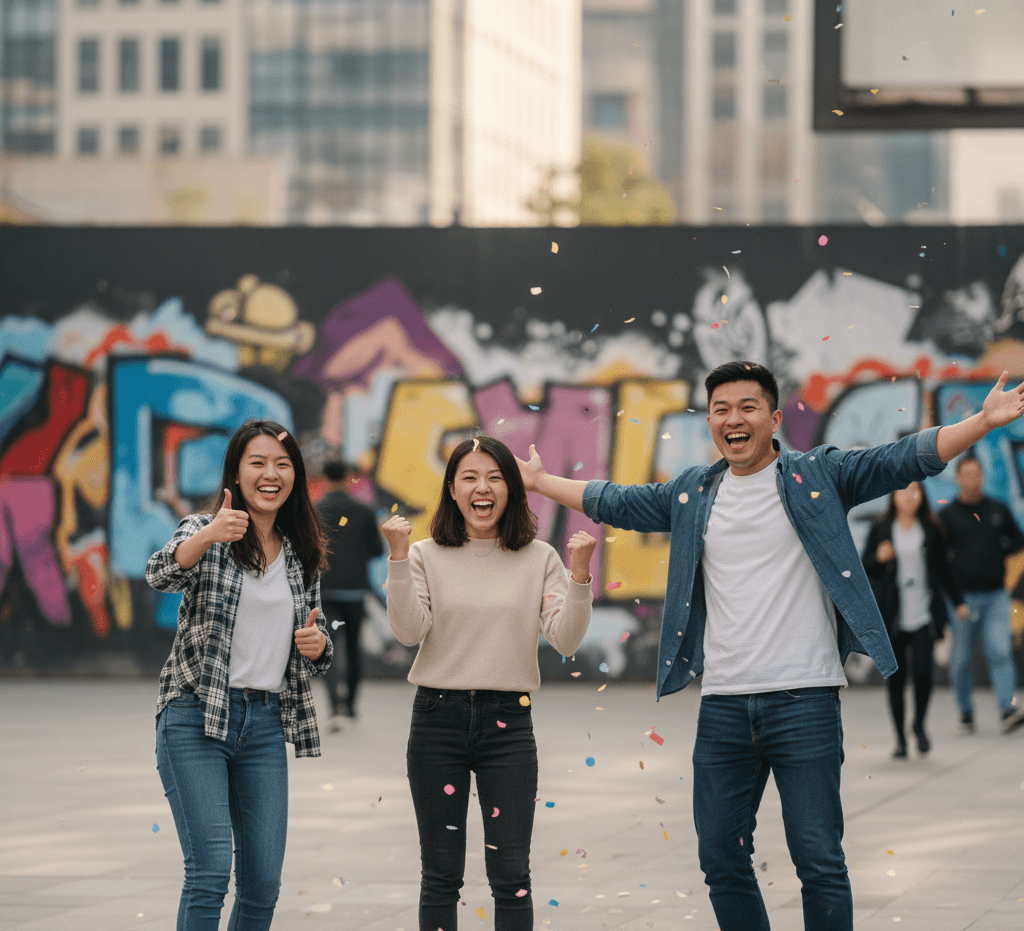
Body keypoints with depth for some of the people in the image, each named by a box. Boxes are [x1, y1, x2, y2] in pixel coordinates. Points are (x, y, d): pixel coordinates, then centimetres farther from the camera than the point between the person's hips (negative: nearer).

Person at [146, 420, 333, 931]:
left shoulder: (301, 555, 13)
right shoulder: (204, 530, -1)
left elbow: (316, 650, 21)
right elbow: (161, 573, -23)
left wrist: (317, 647, -4)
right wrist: (209, 536, -43)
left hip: (266, 723, 5)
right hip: (197, 719, -5)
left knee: (264, 881, 4)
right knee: (210, 872, -14)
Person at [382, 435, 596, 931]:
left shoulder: (538, 559, 5)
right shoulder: (427, 556, 3)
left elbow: (566, 639, -4)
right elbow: (409, 629, -10)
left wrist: (579, 571, -16)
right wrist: (399, 556, -17)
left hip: (508, 722, 0)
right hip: (438, 719, 0)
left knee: (511, 873, -1)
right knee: (441, 872, 6)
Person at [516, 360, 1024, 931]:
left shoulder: (817, 477, 1)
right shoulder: (692, 493, 13)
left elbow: (904, 460, -6)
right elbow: (616, 504, 27)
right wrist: (536, 480, 30)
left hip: (804, 700, -4)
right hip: (722, 706, 4)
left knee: (819, 862, -5)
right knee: (722, 860, 9)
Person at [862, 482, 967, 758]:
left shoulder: (931, 530, 8)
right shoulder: (881, 529, 4)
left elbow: (942, 568, 17)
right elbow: (864, 567, 7)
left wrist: (958, 601, 18)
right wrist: (879, 558, -13)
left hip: (924, 614, 0)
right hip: (892, 616, 0)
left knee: (923, 670, -13)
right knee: (895, 676, 0)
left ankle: (919, 723, 12)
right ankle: (900, 738, 11)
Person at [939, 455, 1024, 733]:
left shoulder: (998, 510, 9)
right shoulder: (946, 516, 1)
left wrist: (1000, 553, 0)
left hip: (995, 595, 1)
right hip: (962, 596, -1)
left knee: (1000, 652, -13)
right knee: (961, 659, 3)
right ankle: (965, 711, 17)